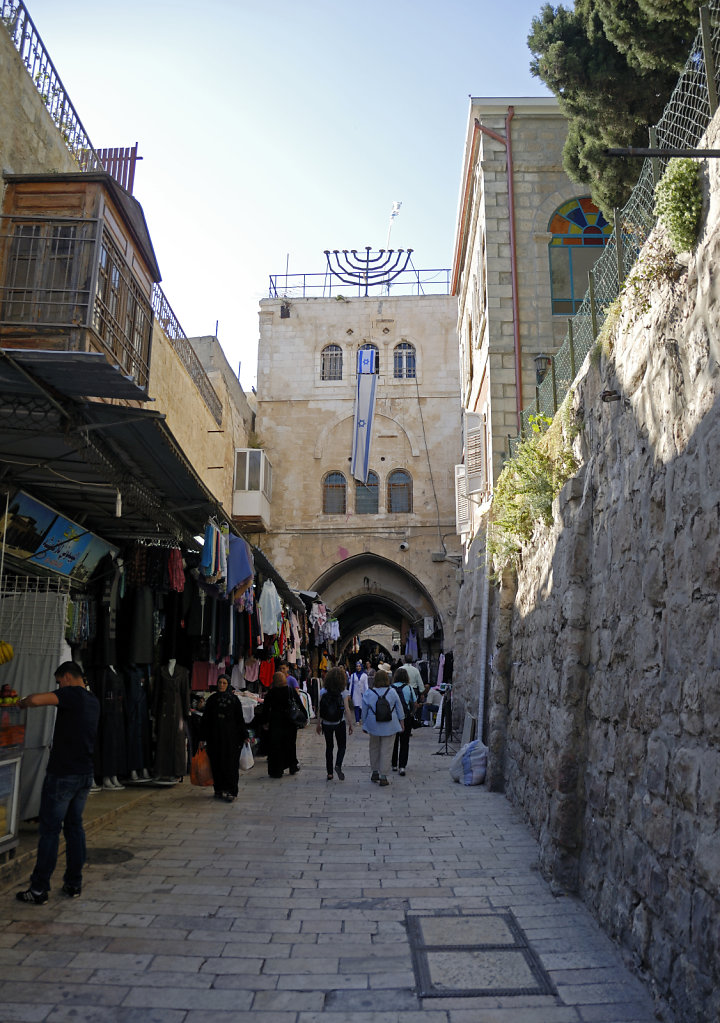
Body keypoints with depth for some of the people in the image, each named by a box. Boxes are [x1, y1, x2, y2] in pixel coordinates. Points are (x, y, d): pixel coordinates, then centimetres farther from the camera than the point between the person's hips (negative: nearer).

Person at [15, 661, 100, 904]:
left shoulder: (73, 694, -15)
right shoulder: (93, 701, 11)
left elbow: (36, 700, -27)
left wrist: (22, 702, -7)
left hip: (62, 775, -8)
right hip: (85, 774, 8)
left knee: (49, 829, 1)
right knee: (75, 826, 14)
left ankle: (39, 889, 8)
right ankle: (74, 884, 19)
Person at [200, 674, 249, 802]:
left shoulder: (234, 699, 1)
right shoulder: (212, 699, 6)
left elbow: (240, 719, 2)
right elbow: (205, 719, 6)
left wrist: (245, 736, -2)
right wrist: (203, 737, 3)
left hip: (231, 737, -2)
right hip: (215, 737, 2)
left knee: (230, 764, -4)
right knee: (216, 763, 4)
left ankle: (230, 791, -1)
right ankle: (219, 789, 14)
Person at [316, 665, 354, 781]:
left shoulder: (323, 692, -4)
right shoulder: (344, 692, -10)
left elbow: (319, 709, -2)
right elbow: (347, 710, -12)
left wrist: (318, 724, 6)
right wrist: (350, 724, -4)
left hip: (326, 724, 2)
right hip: (340, 723, -2)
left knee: (329, 747, 13)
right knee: (342, 746, 13)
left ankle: (330, 773, 14)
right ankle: (338, 765, -11)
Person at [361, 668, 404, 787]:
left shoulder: (368, 694, -7)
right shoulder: (392, 692, -6)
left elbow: (364, 711, 0)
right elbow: (399, 708, 2)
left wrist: (364, 725, 11)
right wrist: (402, 722, 14)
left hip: (374, 726, 1)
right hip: (389, 726, -1)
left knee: (374, 748, 18)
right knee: (386, 750, 3)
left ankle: (374, 772, 26)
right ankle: (383, 776, 3)